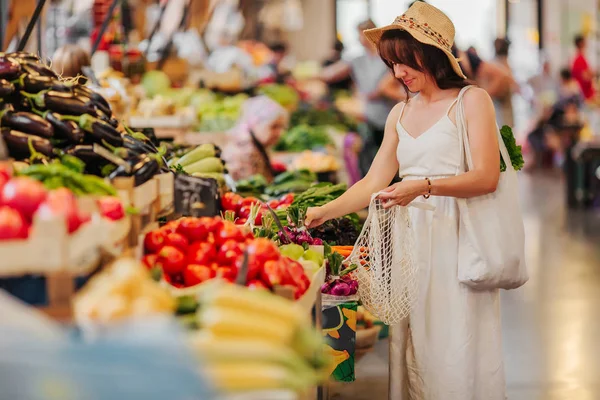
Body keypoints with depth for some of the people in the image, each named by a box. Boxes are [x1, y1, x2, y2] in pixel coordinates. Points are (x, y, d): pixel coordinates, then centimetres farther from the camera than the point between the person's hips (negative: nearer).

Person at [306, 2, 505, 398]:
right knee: (414, 346, 5)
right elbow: (374, 183, 14)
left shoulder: (471, 100, -2)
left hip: (455, 237, -5)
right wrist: (323, 212, 5)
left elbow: (487, 178, -10)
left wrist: (425, 186, -22)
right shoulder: (401, 114, 15)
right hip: (411, 237, 6)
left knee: (455, 349, -6)